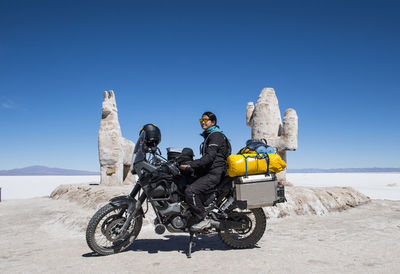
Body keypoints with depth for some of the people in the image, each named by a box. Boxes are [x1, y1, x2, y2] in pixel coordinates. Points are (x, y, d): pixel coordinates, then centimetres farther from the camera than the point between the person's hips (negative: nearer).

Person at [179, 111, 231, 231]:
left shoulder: (215, 135, -10)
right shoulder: (208, 135, 22)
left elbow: (209, 157, -22)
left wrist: (190, 165, -25)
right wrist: (189, 165, 20)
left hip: (214, 174, -11)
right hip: (208, 172, 11)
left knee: (190, 191, -26)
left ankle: (204, 220, -16)